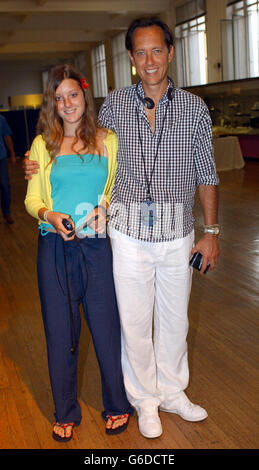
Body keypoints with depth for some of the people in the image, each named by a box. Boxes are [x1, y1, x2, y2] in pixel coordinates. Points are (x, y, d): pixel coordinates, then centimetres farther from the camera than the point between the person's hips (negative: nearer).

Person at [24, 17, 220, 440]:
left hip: (178, 234, 1)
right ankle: (144, 399, 29)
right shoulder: (115, 105, 1)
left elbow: (206, 175, 5)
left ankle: (172, 392, 36)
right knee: (133, 321, 7)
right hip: (130, 233, 0)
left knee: (175, 318, 14)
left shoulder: (195, 109, 1)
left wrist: (211, 231, 2)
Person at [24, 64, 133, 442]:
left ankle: (117, 406, 29)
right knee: (60, 331, 9)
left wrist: (106, 209, -10)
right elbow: (31, 198, 5)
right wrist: (49, 215, -15)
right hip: (55, 248, 0)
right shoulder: (43, 144, 4)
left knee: (107, 326, 6)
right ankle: (66, 412, 29)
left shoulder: (108, 140, 5)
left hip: (97, 245, 0)